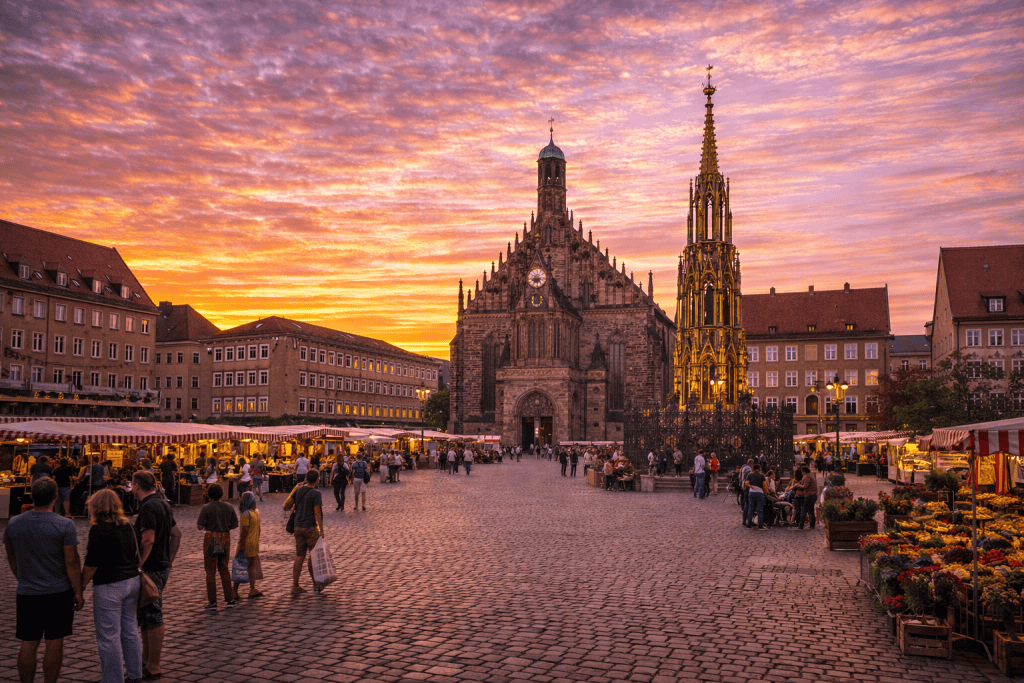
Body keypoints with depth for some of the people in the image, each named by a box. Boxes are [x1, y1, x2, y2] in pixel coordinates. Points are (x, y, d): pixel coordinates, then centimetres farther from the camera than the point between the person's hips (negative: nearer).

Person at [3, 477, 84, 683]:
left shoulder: (13, 524, -1)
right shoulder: (64, 525, -14)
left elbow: (12, 559, 11)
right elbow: (72, 562, -13)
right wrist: (78, 592, -3)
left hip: (26, 594, 3)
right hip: (59, 592, -3)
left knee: (28, 644, 10)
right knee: (55, 643, 6)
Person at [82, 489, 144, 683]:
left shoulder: (98, 529, -14)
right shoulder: (127, 526, 7)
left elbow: (92, 564, -15)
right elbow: (136, 555, 13)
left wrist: (81, 587, -5)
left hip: (109, 587, -8)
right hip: (132, 581, 8)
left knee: (108, 637, 2)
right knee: (129, 631, 17)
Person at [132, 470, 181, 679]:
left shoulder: (148, 507, -18)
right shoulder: (162, 503, 12)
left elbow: (148, 540, -26)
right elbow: (176, 533, 17)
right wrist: (169, 561, 20)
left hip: (151, 569, -10)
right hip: (163, 567, 10)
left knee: (152, 618, -2)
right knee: (144, 616, 20)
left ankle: (153, 667, 7)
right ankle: (146, 659, 30)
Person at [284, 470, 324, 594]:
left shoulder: (298, 490, 3)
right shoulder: (315, 493, -14)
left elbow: (286, 506, 7)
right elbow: (317, 514, -17)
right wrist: (321, 530, -13)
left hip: (298, 527, 5)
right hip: (311, 528, -5)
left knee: (299, 556, 10)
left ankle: (295, 586, 11)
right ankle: (316, 585, 16)